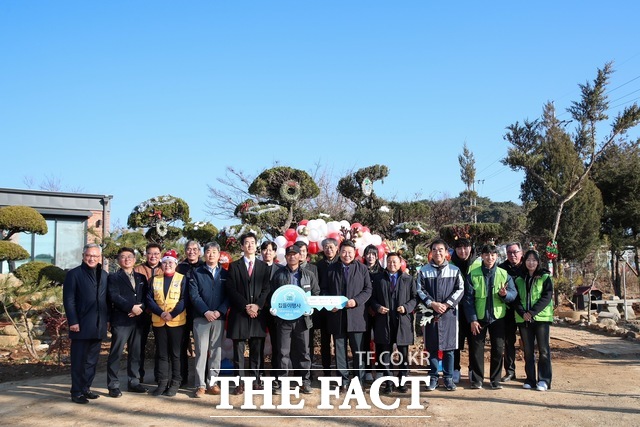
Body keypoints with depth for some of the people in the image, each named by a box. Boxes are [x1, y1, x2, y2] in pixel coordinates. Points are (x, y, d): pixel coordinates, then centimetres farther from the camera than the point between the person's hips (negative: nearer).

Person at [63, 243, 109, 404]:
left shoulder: (104, 275, 12)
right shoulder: (74, 274, -3)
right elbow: (68, 300, -8)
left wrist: (107, 319, 7)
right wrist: (73, 322, -14)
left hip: (98, 326, 5)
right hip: (81, 326, -5)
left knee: (92, 360, 11)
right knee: (78, 361, 1)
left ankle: (86, 388, 21)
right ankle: (76, 393, 8)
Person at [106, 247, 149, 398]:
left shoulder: (141, 278, 17)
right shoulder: (114, 277, 2)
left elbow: (145, 296, 10)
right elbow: (114, 297, -11)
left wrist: (141, 308, -10)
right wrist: (131, 307, -19)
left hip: (138, 320, 5)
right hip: (120, 320, -5)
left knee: (135, 353, 9)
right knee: (116, 354, -3)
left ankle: (133, 382, 18)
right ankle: (113, 385, 2)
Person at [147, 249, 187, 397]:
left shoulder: (182, 279, 2)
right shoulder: (155, 280, 11)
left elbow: (184, 299, -7)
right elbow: (149, 299, 2)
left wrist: (172, 314, -17)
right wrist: (160, 313, -12)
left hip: (177, 322, -3)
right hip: (158, 322, 3)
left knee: (176, 353, 2)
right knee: (162, 353, 8)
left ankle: (175, 383, 9)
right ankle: (162, 383, 14)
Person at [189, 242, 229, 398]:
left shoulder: (225, 274, 11)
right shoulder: (197, 273, 6)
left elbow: (228, 296, 4)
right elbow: (194, 295, -2)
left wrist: (220, 311, -10)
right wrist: (206, 312, -13)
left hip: (219, 317, 2)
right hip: (201, 318, -2)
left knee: (216, 351, 5)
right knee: (201, 351, -3)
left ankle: (212, 382, 12)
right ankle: (200, 385, 1)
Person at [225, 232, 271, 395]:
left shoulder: (263, 266, 12)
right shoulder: (234, 266, 6)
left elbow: (266, 289, 5)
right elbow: (231, 290, -1)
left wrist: (257, 305, -10)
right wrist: (245, 306, -10)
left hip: (258, 313, 2)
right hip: (239, 313, -1)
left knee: (257, 350, 4)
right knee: (238, 351, 0)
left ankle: (256, 381, 10)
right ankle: (240, 383, 4)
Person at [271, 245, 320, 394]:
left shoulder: (308, 275, 9)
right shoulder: (279, 275, 6)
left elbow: (316, 293, 11)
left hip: (302, 318, 1)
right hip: (284, 319, -1)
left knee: (303, 351, 5)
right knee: (283, 352, 1)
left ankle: (305, 382, 12)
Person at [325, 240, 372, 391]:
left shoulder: (362, 268, 6)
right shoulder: (331, 269, 10)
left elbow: (368, 289, 2)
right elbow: (326, 290, 11)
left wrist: (356, 301, -13)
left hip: (356, 315, -1)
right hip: (337, 315, 2)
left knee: (358, 349, 2)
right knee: (340, 349, 5)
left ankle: (359, 381, 10)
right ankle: (344, 380, 13)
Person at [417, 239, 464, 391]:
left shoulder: (454, 270, 4)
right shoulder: (424, 271, 3)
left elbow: (460, 289, 1)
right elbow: (420, 290, 0)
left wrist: (447, 304, -10)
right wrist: (432, 304, -12)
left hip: (449, 313, 0)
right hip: (430, 313, 0)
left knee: (448, 347, 4)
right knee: (432, 347, 5)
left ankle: (448, 377, 14)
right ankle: (433, 378, 14)